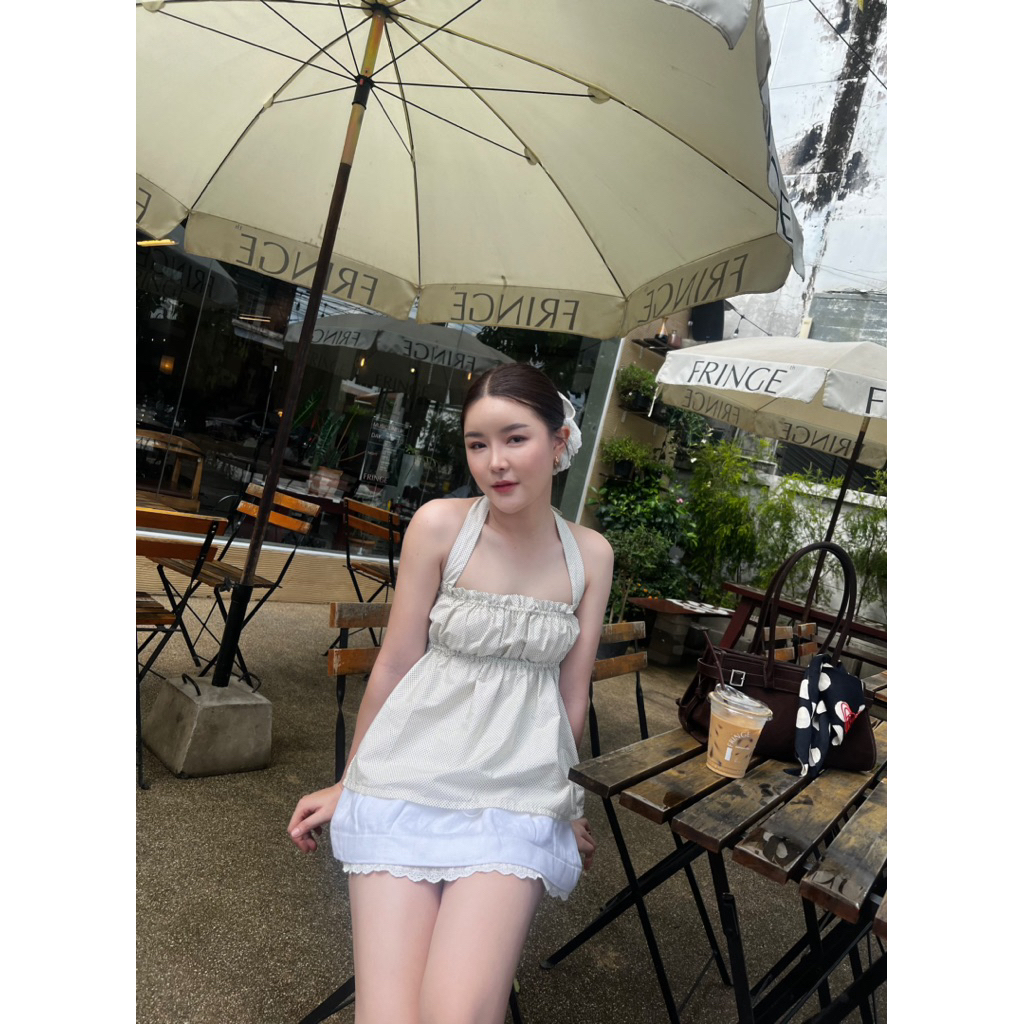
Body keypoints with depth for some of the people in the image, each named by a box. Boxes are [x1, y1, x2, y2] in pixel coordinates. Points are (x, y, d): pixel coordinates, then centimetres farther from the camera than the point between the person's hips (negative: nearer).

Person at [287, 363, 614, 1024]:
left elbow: (573, 691, 8)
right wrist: (348, 784, 11)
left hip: (517, 798, 1)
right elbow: (396, 663, 2)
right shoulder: (441, 525, -6)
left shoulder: (591, 554, 1)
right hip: (410, 779, -1)